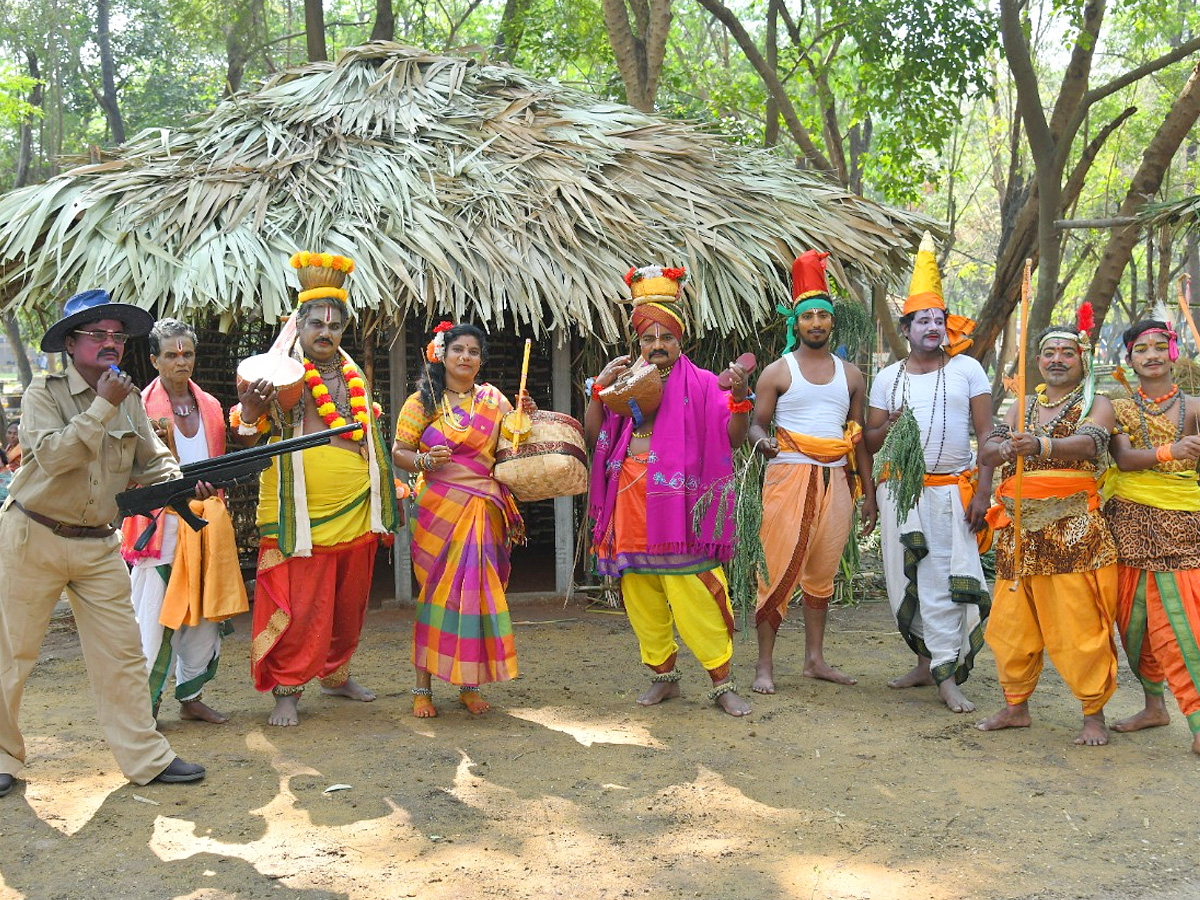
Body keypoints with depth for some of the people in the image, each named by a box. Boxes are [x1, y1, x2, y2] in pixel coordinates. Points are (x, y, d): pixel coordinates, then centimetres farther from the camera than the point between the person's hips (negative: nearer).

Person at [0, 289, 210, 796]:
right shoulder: (44, 393, -9)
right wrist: (103, 406, -24)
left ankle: (145, 758, 9)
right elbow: (53, 455, -24)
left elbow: (152, 463, 8)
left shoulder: (130, 400, 7)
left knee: (121, 652, 3)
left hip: (98, 547, 4)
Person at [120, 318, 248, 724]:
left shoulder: (209, 406, 13)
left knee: (204, 610, 8)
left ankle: (191, 697, 20)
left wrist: (216, 506, 13)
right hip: (161, 521, -5)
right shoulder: (142, 407, -3)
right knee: (154, 615, -6)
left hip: (205, 521, 6)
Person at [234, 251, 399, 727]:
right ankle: (286, 690, 9)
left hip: (355, 515, 6)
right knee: (298, 607, -4)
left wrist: (385, 499, 21)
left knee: (348, 603, 15)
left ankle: (336, 673, 33)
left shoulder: (354, 378, 14)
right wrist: (249, 412, -32)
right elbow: (246, 440, -10)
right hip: (302, 519, -5)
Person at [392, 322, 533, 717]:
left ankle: (469, 684, 11)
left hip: (485, 510, 2)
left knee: (478, 591, 1)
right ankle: (423, 687, 5)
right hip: (439, 508, -2)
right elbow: (398, 452, 4)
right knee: (438, 591, -3)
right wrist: (424, 461, -15)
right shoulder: (423, 401, 5)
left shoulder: (494, 401, 12)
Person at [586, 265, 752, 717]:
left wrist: (740, 398, -21)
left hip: (680, 500, -4)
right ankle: (663, 675, 22)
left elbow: (731, 438, -3)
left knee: (694, 593, -8)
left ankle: (722, 682, 3)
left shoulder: (700, 384, 5)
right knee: (640, 593, 7)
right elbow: (592, 435, 8)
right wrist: (601, 389, -4)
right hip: (631, 501, 4)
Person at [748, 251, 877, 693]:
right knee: (779, 569, -8)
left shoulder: (850, 375, 14)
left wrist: (869, 495, 12)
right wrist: (761, 440, -22)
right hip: (789, 476, -4)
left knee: (822, 573, 8)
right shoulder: (777, 372, 4)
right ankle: (764, 665, -4)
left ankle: (815, 659, 18)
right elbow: (756, 423, 3)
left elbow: (859, 438, 15)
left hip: (836, 480, 4)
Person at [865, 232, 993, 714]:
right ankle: (928, 662, 17)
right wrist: (890, 426, -10)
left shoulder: (967, 370, 3)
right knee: (910, 579, 4)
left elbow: (987, 434, 1)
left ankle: (946, 676, -6)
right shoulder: (888, 378, 9)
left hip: (953, 489, -3)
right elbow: (870, 442, 12)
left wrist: (983, 492, -7)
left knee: (946, 579, -8)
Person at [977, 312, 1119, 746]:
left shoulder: (1097, 405, 4)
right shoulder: (1022, 406, 17)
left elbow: (1088, 443, -17)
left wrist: (1040, 445, -35)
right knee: (1011, 623, 6)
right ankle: (1016, 706, 20)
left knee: (1078, 623, -7)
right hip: (1020, 527, 4)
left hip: (1072, 527, -4)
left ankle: (1094, 714, 5)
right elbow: (988, 450, 5)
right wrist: (1006, 449, -19)